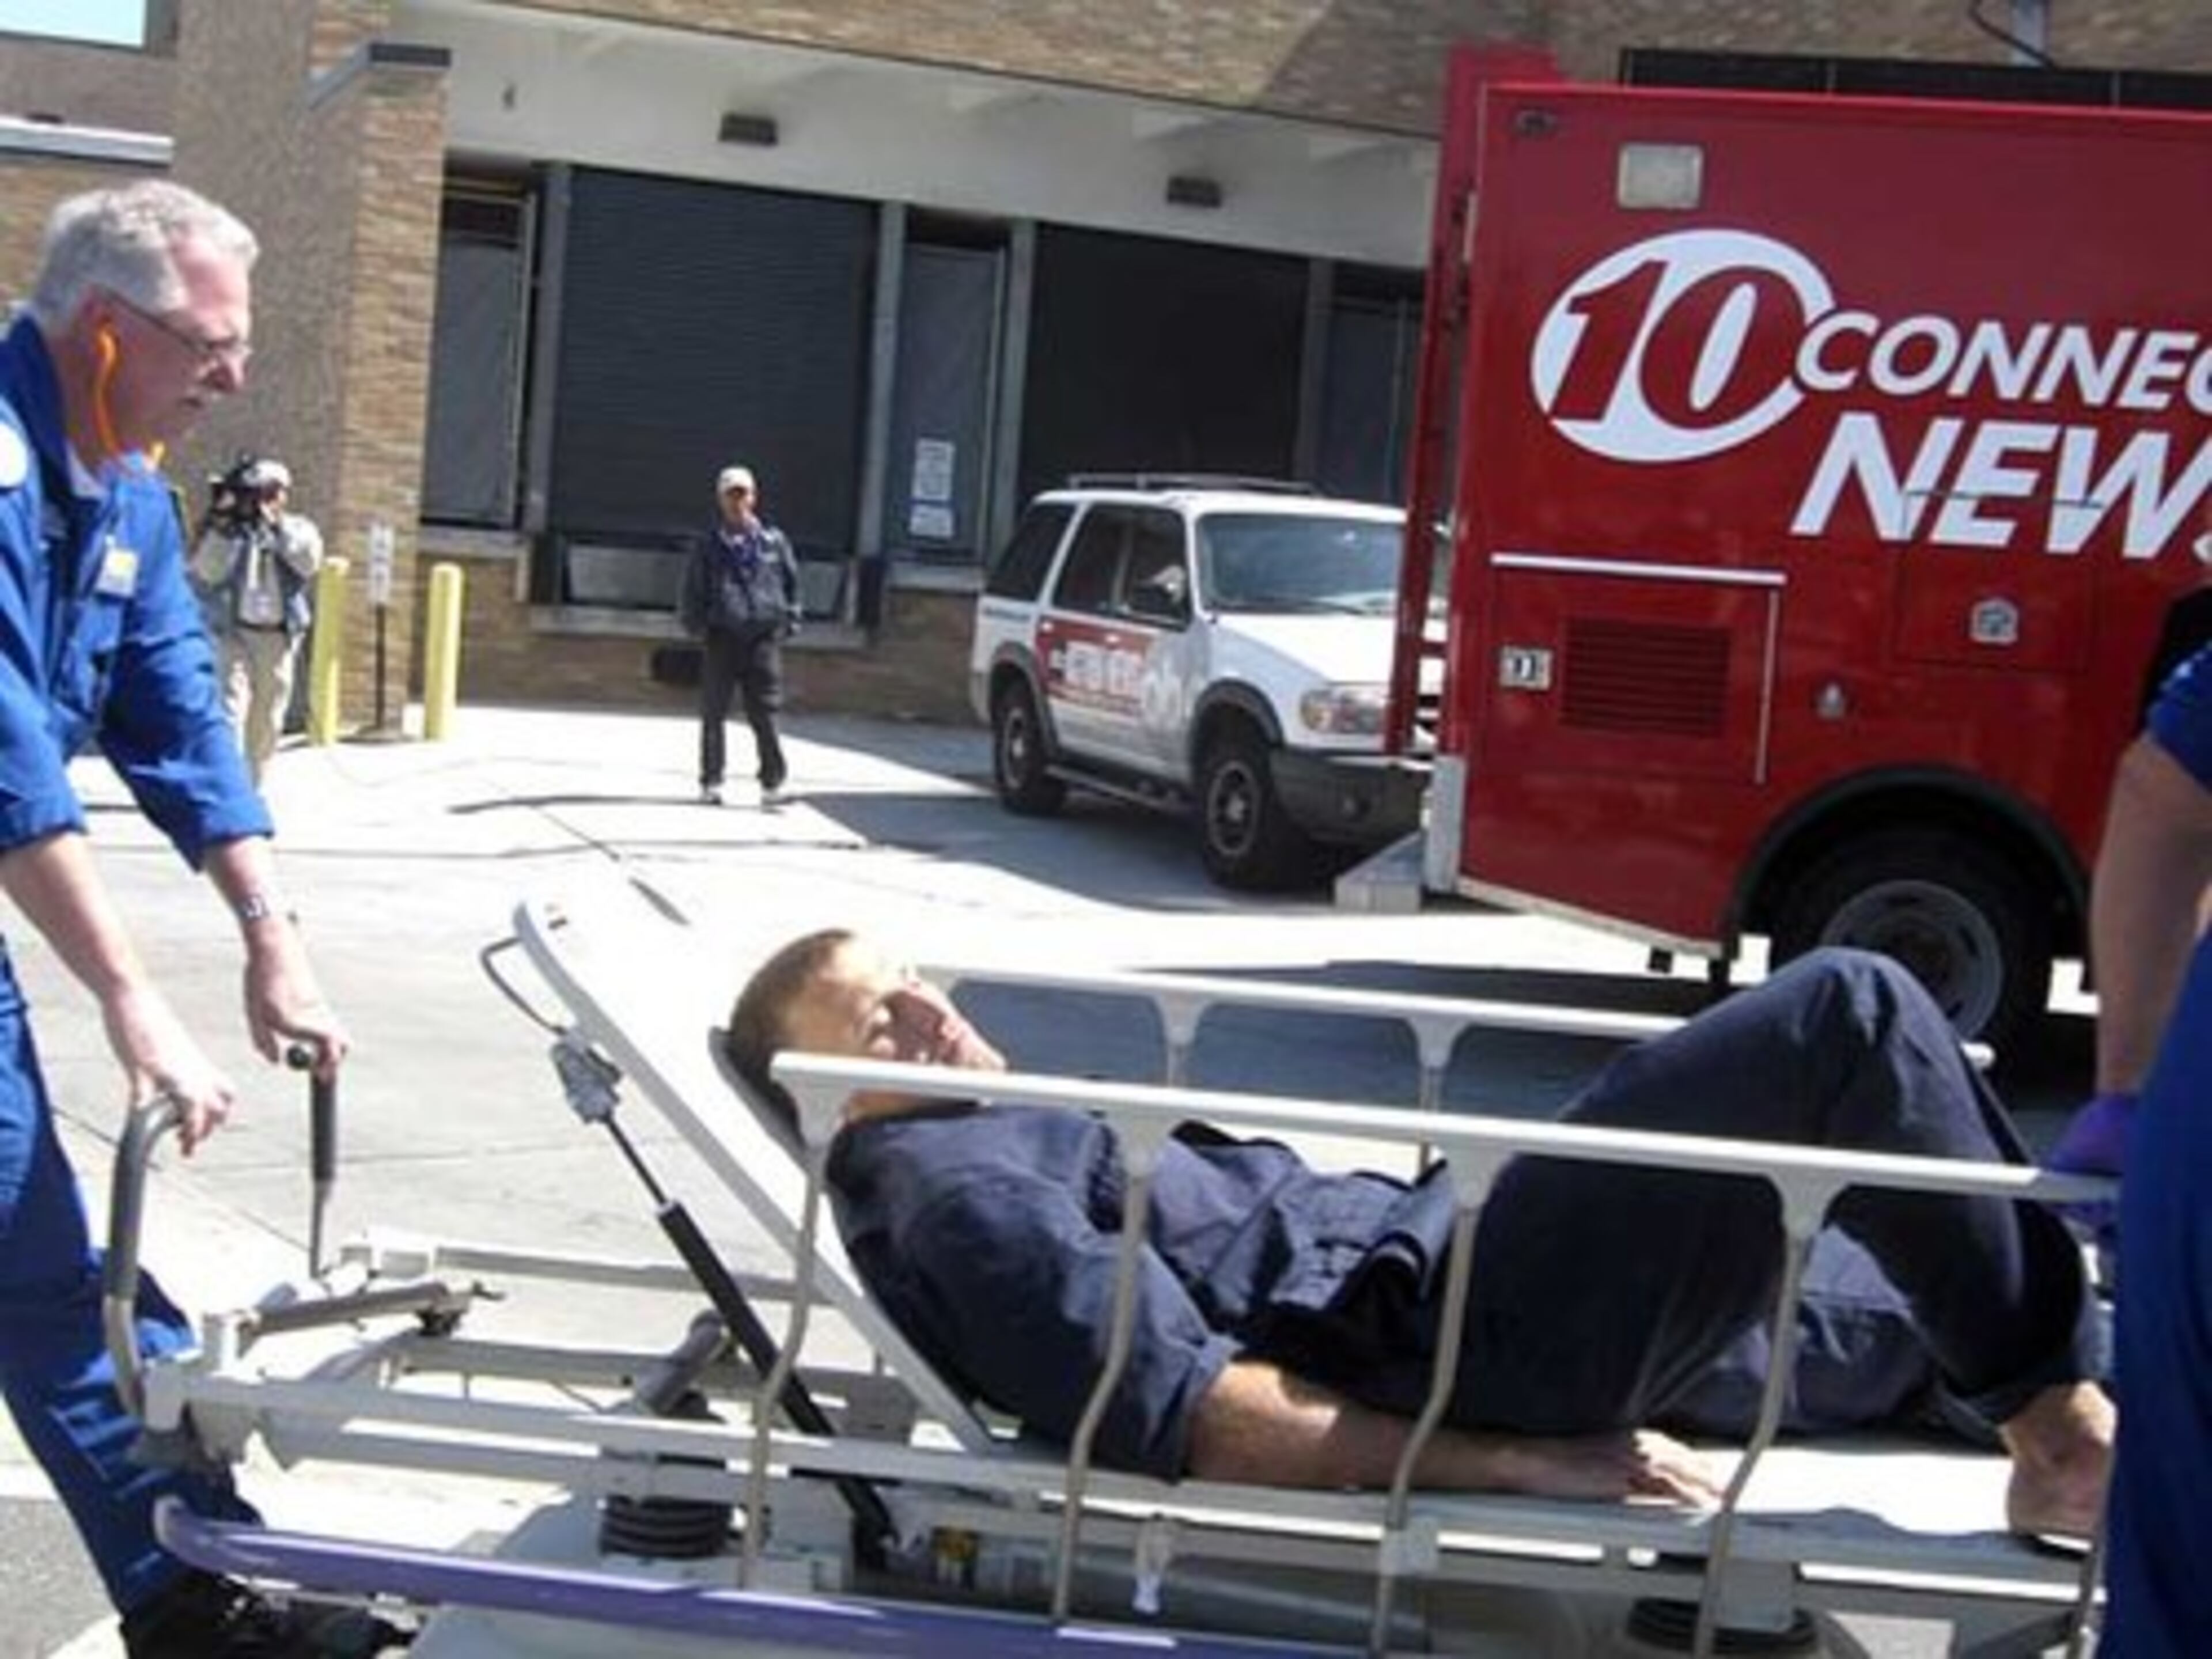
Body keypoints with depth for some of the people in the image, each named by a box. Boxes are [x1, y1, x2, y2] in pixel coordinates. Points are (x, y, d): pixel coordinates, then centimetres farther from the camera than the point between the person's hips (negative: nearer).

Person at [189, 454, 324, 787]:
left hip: (278, 637, 2)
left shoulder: (298, 529, 9)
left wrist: (277, 524, -15)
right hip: (232, 632, -2)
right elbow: (206, 572, -8)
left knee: (267, 722, 9)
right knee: (231, 706, -16)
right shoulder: (227, 530, 5)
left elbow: (309, 562, -11)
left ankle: (249, 787, 21)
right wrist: (220, 527, -17)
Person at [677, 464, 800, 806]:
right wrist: (696, 625, 0)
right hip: (721, 636, 1)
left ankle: (773, 782, 1)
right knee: (714, 715, 4)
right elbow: (692, 591, 10)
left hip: (763, 638, -1)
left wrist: (788, 622, 4)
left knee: (764, 714, -4)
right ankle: (711, 782, 11)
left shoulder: (775, 541, 8)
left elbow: (792, 585, 13)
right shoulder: (709, 545, 7)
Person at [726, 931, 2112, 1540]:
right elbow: (1187, 1415, -22)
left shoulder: (1005, 1138, 19)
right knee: (1851, 1019, -11)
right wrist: (1527, 1462, -22)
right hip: (1455, 1328, -10)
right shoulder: (948, 1193, -12)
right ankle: (2063, 1429, 0)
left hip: (1421, 1249, 10)